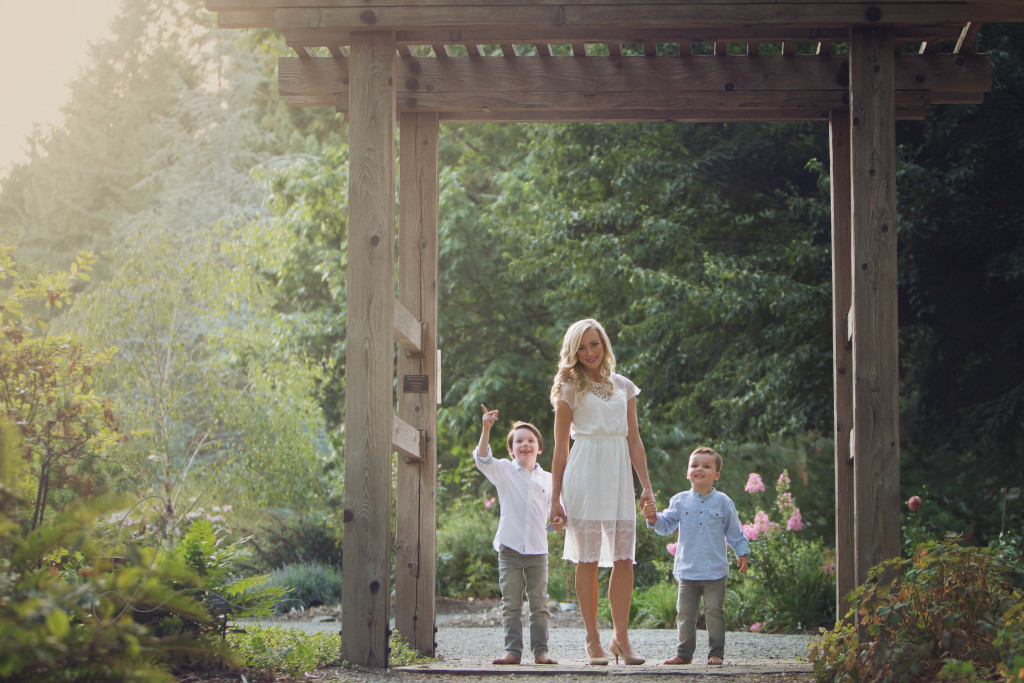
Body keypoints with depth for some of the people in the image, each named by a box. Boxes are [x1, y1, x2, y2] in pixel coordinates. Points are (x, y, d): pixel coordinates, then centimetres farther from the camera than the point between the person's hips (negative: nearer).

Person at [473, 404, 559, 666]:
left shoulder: (546, 479, 11)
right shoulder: (504, 472, 4)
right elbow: (482, 459, -12)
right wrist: (486, 429, -25)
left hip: (537, 549, 2)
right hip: (509, 547, -2)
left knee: (539, 603, 2)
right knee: (511, 604, 0)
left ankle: (540, 651, 5)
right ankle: (513, 651, 2)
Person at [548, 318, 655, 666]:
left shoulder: (623, 386, 16)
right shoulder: (570, 389, 6)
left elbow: (634, 440, 16)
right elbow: (561, 448, 5)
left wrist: (647, 487, 9)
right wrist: (555, 499, 1)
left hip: (618, 475, 3)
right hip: (584, 473, -3)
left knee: (624, 559, -3)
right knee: (588, 559, -3)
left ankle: (620, 638, 3)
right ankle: (593, 641, 2)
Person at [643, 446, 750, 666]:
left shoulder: (723, 502, 2)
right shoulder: (680, 501, 6)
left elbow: (734, 532, 9)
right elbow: (666, 525, 8)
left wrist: (742, 553, 4)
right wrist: (653, 518, -10)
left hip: (714, 571, -2)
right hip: (687, 571, 2)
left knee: (714, 612, 0)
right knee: (685, 613, 6)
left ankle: (716, 653, 8)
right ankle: (684, 653, 14)